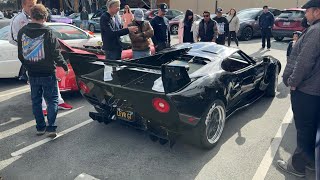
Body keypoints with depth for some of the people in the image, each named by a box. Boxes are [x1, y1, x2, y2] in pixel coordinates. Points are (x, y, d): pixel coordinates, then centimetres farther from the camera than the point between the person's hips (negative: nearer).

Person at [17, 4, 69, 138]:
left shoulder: (22, 32, 1)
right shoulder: (47, 32, -14)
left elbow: (20, 55, 9)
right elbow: (55, 53, -13)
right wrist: (65, 66, 1)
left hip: (32, 74, 4)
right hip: (47, 73, -4)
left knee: (36, 101, 15)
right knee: (52, 100, 6)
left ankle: (40, 127, 22)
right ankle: (51, 127, -1)